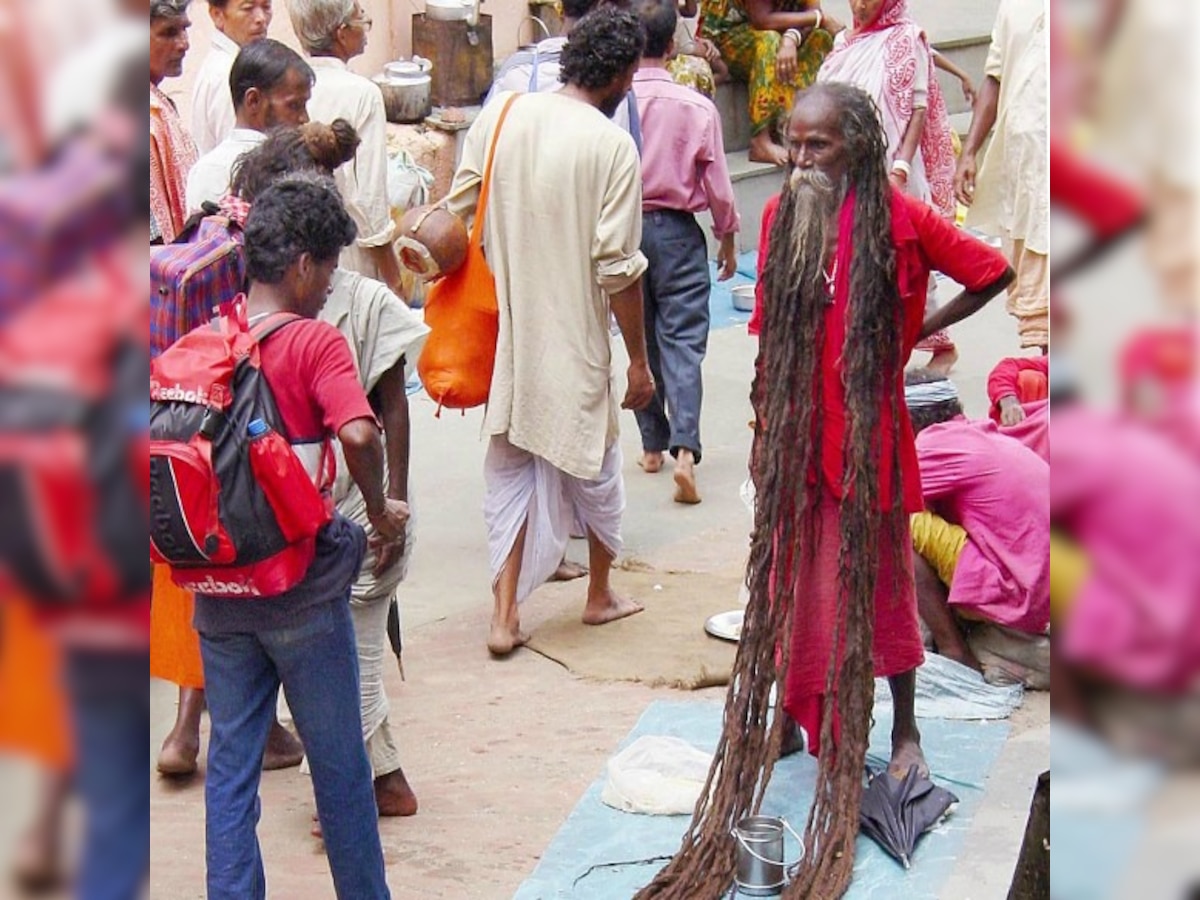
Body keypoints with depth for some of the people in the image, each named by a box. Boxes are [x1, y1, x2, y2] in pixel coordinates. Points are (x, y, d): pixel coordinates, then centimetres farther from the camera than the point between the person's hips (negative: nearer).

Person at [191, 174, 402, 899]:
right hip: (302, 587, -4)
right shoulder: (316, 342, -13)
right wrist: (380, 510, -11)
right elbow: (358, 434, -28)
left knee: (231, 763, 12)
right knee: (339, 763, 11)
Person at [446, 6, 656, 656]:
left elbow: (457, 213, 4)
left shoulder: (500, 116, -1)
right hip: (573, 341, -4)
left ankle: (505, 614, 8)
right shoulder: (612, 146, -15)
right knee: (593, 466, 17)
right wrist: (640, 361, -5)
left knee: (510, 471, 13)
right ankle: (600, 596, 34)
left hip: (501, 335, 4)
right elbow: (618, 269, -15)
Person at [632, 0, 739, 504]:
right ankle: (684, 449, -16)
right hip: (677, 233, -1)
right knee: (683, 343, -1)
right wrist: (727, 240, 11)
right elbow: (717, 186, -5)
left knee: (641, 340, 15)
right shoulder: (697, 108, -11)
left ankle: (652, 445, 23)